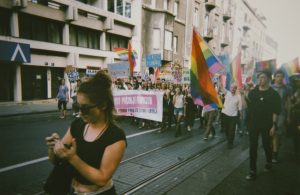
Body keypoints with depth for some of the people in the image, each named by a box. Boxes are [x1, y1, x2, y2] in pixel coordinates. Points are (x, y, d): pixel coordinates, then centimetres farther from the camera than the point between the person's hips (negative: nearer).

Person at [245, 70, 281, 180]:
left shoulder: (274, 94, -5)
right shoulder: (252, 92, 3)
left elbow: (275, 111, -6)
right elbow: (247, 106, 2)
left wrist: (274, 125, -9)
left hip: (267, 124, -2)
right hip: (253, 123, 2)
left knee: (266, 145, 14)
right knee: (253, 147, 1)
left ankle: (269, 163, 45)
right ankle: (253, 171, 9)